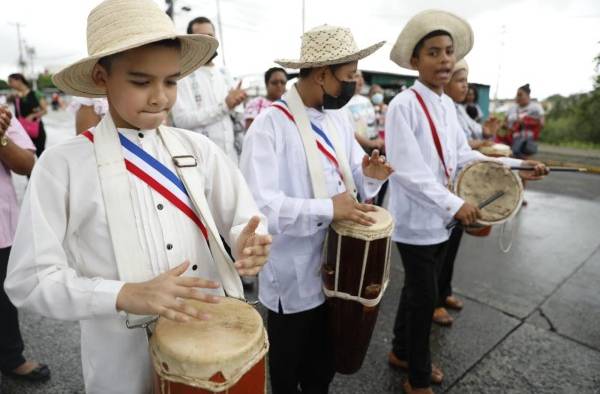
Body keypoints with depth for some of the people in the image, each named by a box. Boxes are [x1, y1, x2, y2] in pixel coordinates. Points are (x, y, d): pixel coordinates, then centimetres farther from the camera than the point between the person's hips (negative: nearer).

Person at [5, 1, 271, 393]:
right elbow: (30, 278, -11)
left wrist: (249, 241, -23)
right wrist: (126, 295, -26)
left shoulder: (199, 149, -4)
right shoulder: (62, 166, -11)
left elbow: (245, 218, 0)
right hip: (126, 361, -2)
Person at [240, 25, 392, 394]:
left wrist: (369, 175, -12)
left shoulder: (340, 117, 4)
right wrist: (328, 208, -30)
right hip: (293, 278, -6)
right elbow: (256, 204, -28)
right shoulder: (270, 123, -20)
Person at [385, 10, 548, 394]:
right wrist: (455, 205, -24)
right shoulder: (403, 105, -17)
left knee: (418, 291, 20)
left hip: (441, 219, 8)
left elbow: (464, 155, 11)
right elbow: (407, 171, -24)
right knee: (425, 297, 4)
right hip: (416, 221, -8)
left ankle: (402, 352, 43)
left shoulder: (447, 104, 8)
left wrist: (515, 166, 5)